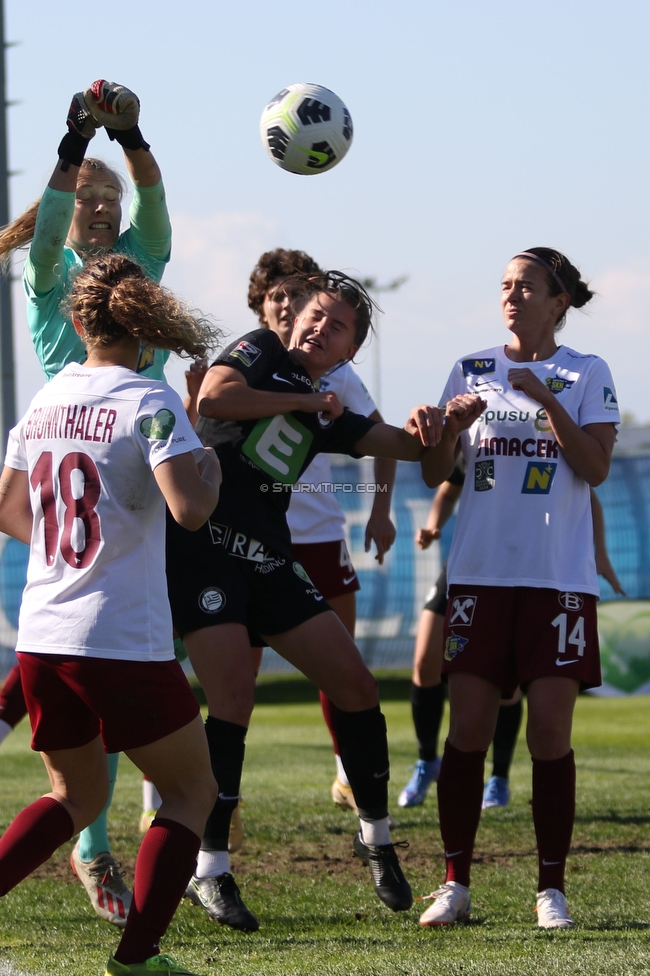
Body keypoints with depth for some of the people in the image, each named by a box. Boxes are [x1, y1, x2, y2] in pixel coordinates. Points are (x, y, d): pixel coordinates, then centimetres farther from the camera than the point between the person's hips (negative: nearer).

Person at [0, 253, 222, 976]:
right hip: (123, 640, -6)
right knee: (191, 789, 10)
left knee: (76, 793, 23)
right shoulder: (149, 403, -11)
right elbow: (190, 510, -24)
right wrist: (210, 467, -4)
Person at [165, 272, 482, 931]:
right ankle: (209, 870, -10)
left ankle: (376, 838, 21)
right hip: (204, 548, -7)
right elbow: (213, 397, -18)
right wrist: (306, 402, -9)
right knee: (234, 697, -17)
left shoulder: (328, 415, 16)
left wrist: (442, 426, -15)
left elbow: (409, 446, 9)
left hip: (268, 561, 7)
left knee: (355, 686, 3)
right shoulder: (260, 353, 2)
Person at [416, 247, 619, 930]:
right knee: (467, 729, -3)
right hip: (480, 573, 2)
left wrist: (547, 400, -17)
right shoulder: (470, 371, 11)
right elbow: (437, 474, 10)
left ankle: (551, 890, 3)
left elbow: (596, 468, -7)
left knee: (551, 732, -4)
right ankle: (455, 884, 5)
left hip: (559, 578, -2)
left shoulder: (586, 375, 4)